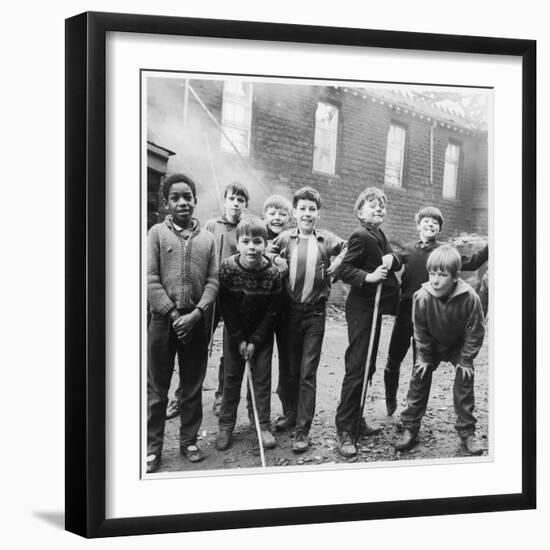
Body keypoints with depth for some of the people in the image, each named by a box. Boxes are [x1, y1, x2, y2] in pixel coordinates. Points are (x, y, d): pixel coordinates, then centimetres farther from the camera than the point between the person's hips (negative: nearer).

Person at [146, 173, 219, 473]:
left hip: (196, 321, 2)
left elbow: (213, 281, 3)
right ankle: (152, 446, 12)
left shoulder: (207, 239, 8)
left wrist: (197, 313, -11)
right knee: (157, 388, 3)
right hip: (163, 320, -2)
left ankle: (189, 440, 22)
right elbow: (150, 279, -5)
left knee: (193, 386, 10)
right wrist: (173, 313, -12)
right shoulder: (157, 233, 1)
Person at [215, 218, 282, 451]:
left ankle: (264, 426, 13)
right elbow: (226, 307, -13)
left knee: (262, 378, 3)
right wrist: (239, 339, -13)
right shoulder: (228, 268, -18)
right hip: (234, 331, 0)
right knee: (231, 377, 7)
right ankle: (225, 427, 16)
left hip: (262, 333, 0)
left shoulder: (273, 273, -18)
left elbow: (272, 312, -12)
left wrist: (255, 341, -13)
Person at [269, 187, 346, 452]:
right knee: (288, 367, 11)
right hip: (288, 309, 2)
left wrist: (337, 263, -2)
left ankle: (302, 430, 5)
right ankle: (290, 412, 33)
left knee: (308, 371, -1)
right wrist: (276, 260, -3)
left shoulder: (327, 239, 2)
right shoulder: (285, 238, 4)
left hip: (315, 312, -1)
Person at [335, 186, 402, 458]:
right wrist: (368, 276, -33)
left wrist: (390, 258, -10)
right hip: (361, 309, -10)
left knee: (367, 367, 15)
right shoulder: (361, 236, -14)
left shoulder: (379, 235, 15)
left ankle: (356, 421, 26)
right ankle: (344, 431, -5)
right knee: (356, 369, -10)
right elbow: (344, 270, -20)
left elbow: (398, 263, 11)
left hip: (374, 308, 10)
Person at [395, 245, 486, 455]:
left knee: (465, 381, -7)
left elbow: (475, 332, -19)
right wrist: (424, 358, -8)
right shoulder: (422, 297, -31)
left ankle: (467, 432, 8)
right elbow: (420, 331, -14)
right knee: (419, 378, -2)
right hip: (431, 344, 1)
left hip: (459, 345, -1)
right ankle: (409, 428, 8)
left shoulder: (470, 298, -34)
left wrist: (466, 360, -14)